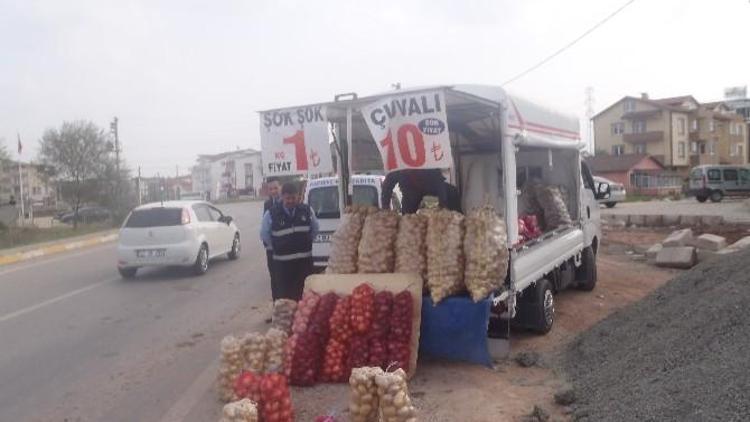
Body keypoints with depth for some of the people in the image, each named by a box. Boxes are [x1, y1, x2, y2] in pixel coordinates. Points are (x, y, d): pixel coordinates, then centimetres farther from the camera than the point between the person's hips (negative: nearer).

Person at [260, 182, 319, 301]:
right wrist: (278, 247, 8)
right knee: (284, 295, 0)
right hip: (282, 261, -2)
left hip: (305, 260, 2)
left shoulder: (307, 210, 0)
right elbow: (264, 234, 7)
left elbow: (315, 229, 15)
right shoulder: (271, 213, -6)